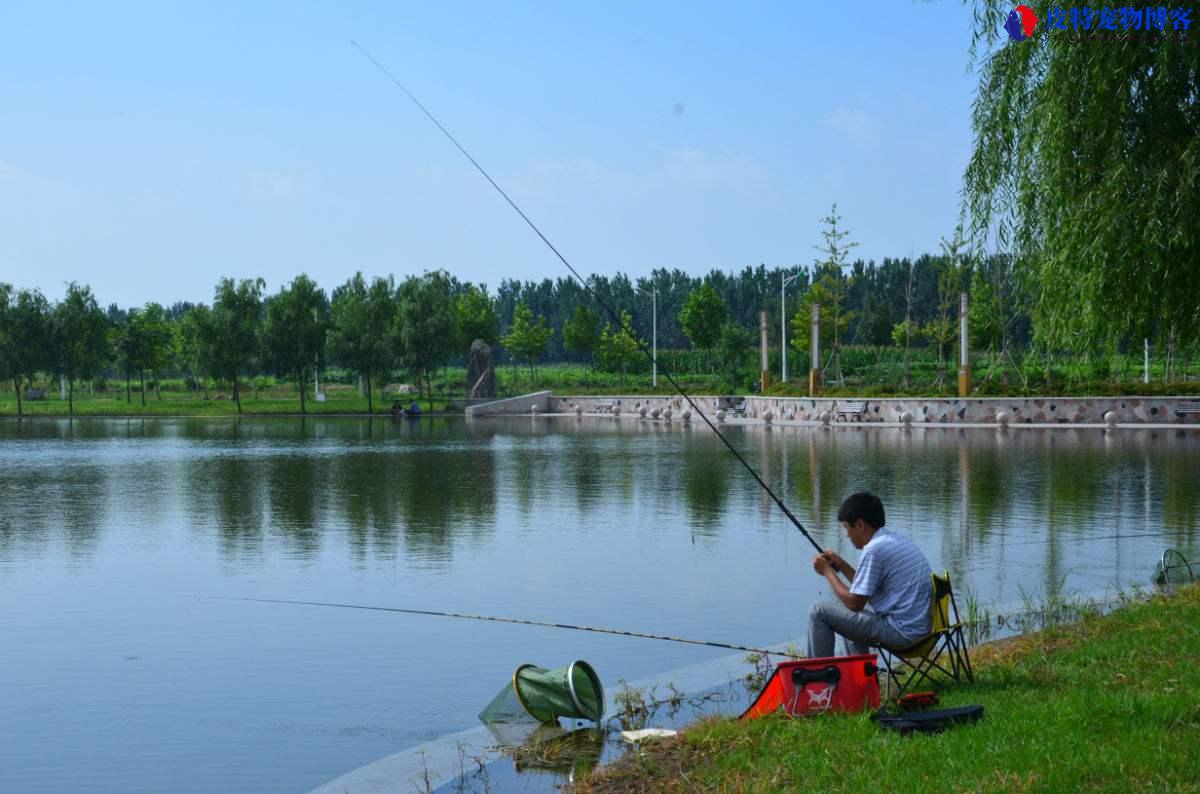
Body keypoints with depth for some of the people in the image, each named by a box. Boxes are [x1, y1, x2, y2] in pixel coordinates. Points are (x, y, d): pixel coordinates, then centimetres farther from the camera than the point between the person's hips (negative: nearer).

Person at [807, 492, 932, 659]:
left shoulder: (874, 550, -17)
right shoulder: (896, 539, 12)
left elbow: (854, 603, -13)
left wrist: (827, 571, -2)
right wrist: (841, 565, 14)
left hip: (901, 632, -10)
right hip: (922, 628, 10)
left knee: (819, 612, -3)